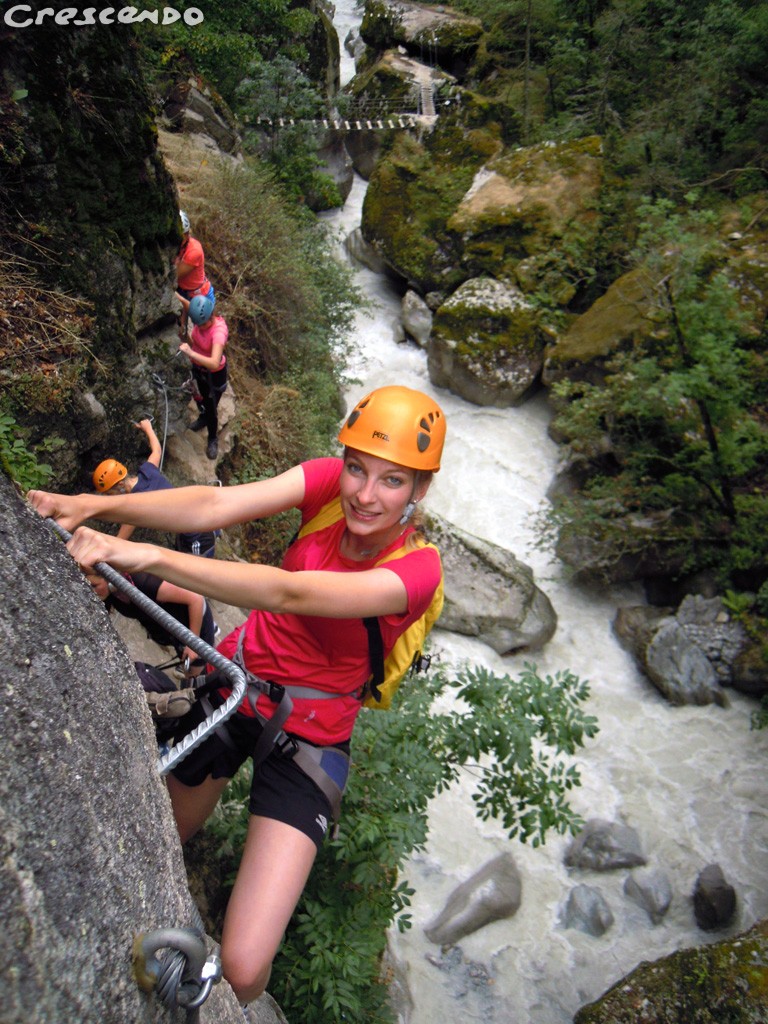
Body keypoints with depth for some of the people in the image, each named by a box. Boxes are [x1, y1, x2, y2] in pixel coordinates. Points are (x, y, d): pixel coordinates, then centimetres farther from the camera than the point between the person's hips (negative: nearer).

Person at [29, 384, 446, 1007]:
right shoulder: (329, 482, -13)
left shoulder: (417, 569, -24)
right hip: (238, 679, 4)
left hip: (308, 733, -3)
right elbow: (216, 505, -27)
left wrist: (150, 557, -46)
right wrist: (92, 506, -41)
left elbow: (289, 592, -38)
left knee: (242, 970, -9)